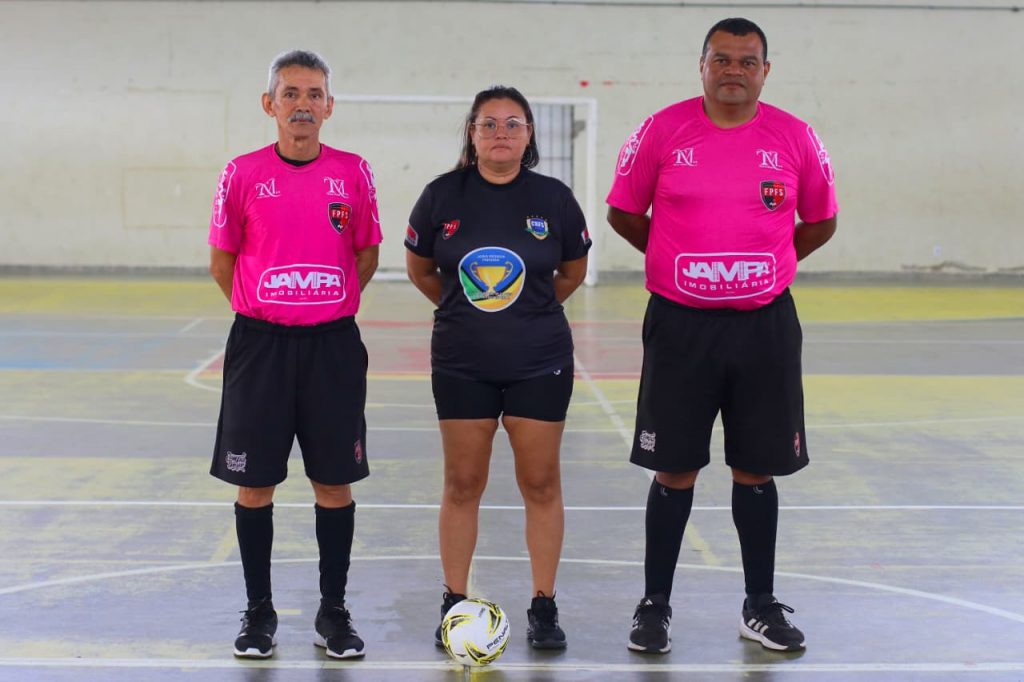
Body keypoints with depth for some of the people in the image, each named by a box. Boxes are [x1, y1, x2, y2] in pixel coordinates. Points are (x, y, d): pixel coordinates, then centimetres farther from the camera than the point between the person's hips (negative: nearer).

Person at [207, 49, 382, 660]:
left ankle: (334, 611, 18)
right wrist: (261, 311, 6)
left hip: (333, 345, 1)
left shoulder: (353, 173, 0)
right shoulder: (243, 175, -2)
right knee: (254, 484, 5)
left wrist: (331, 306, 7)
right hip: (259, 344, 0)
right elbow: (222, 260, 7)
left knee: (335, 483, 5)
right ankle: (259, 611, 19)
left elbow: (367, 254, 10)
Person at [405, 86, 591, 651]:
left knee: (541, 483, 4)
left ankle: (544, 607, 15)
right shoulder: (442, 195, -3)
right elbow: (419, 270, 11)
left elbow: (573, 272, 12)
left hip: (539, 363, 0)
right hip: (461, 363, 0)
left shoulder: (554, 199, -3)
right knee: (462, 483, 6)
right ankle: (454, 603, 17)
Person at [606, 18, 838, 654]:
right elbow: (623, 211, 8)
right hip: (680, 324, -1)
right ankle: (655, 605, 16)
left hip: (765, 326, 1)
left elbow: (821, 222, 13)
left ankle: (762, 605, 22)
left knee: (756, 469, 9)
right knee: (674, 469, 4)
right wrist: (678, 260, 9)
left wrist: (764, 264, 10)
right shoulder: (663, 131, -3)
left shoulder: (795, 138, 0)